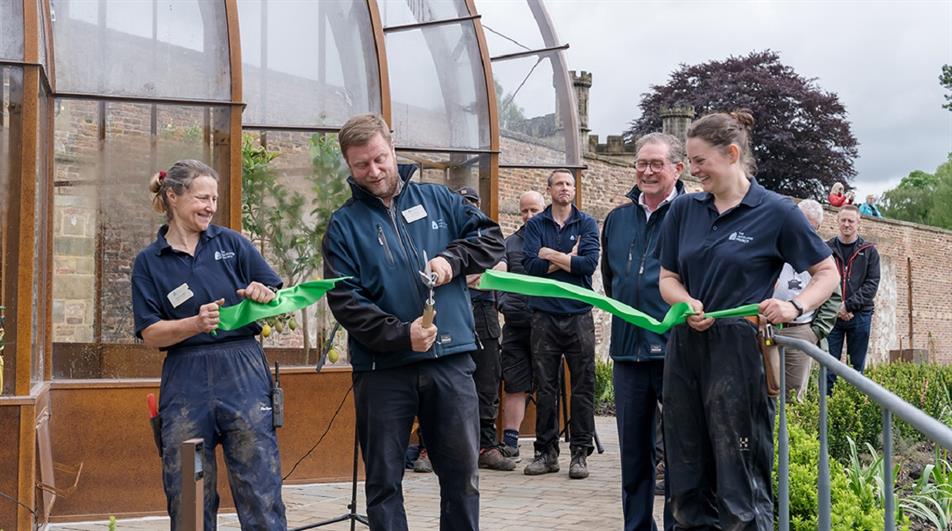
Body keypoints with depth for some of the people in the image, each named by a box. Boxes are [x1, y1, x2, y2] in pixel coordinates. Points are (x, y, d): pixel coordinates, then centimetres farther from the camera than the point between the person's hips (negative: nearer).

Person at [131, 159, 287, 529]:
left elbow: (279, 299, 10)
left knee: (260, 490, -3)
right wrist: (197, 323, -17)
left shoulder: (232, 243, 8)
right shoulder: (149, 262, 8)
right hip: (186, 384, 1)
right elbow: (151, 334, 0)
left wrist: (264, 295, -14)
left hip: (243, 375, 0)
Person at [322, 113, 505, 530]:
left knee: (462, 474, 10)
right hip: (383, 368, -2)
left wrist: (452, 259, -9)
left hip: (451, 360, 2)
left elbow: (491, 237, 10)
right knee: (383, 481, 7)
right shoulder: (344, 224, 1)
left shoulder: (437, 199, 9)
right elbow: (345, 301, -9)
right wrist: (400, 335, -20)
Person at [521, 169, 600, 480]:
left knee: (582, 386, -1)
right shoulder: (535, 225, 8)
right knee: (545, 386, 4)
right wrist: (568, 260, -7)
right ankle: (546, 451, 12)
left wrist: (550, 255, -6)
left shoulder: (586, 224, 7)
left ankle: (580, 452, 6)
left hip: (579, 315, 0)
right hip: (544, 314, 1)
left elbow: (589, 263, -9)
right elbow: (530, 265, -7)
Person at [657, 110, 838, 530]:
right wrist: (687, 303, -9)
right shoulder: (683, 209, 9)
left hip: (739, 352, -5)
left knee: (738, 483, -2)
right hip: (686, 349, 5)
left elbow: (827, 272, 2)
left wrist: (794, 307, -16)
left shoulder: (776, 212, -3)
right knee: (688, 481, 9)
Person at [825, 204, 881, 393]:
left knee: (858, 367, 5)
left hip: (860, 316, 0)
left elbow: (872, 284, -2)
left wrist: (849, 305, -13)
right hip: (831, 315, 0)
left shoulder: (869, 251, 6)